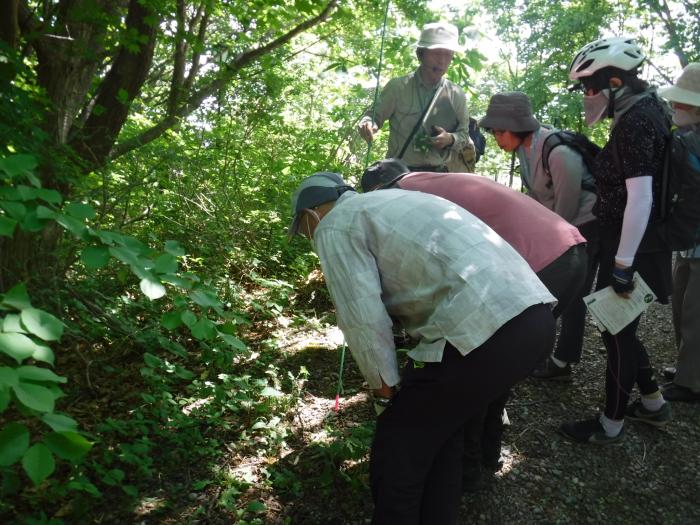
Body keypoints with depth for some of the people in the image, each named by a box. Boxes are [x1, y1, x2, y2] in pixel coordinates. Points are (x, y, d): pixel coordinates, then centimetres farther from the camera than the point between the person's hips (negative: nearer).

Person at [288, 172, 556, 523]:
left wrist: (384, 386, 10)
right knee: (442, 427, 27)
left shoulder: (335, 227, 5)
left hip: (482, 330, -9)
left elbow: (363, 318, -7)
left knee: (398, 450, 8)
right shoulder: (388, 202, 30)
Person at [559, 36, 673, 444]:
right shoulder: (645, 109, 11)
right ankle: (654, 403, 35)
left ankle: (611, 425, 21)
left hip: (632, 247, -9)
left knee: (617, 331, 4)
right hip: (638, 242, 9)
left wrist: (623, 265, -25)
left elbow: (640, 199, -26)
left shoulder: (633, 122, -19)